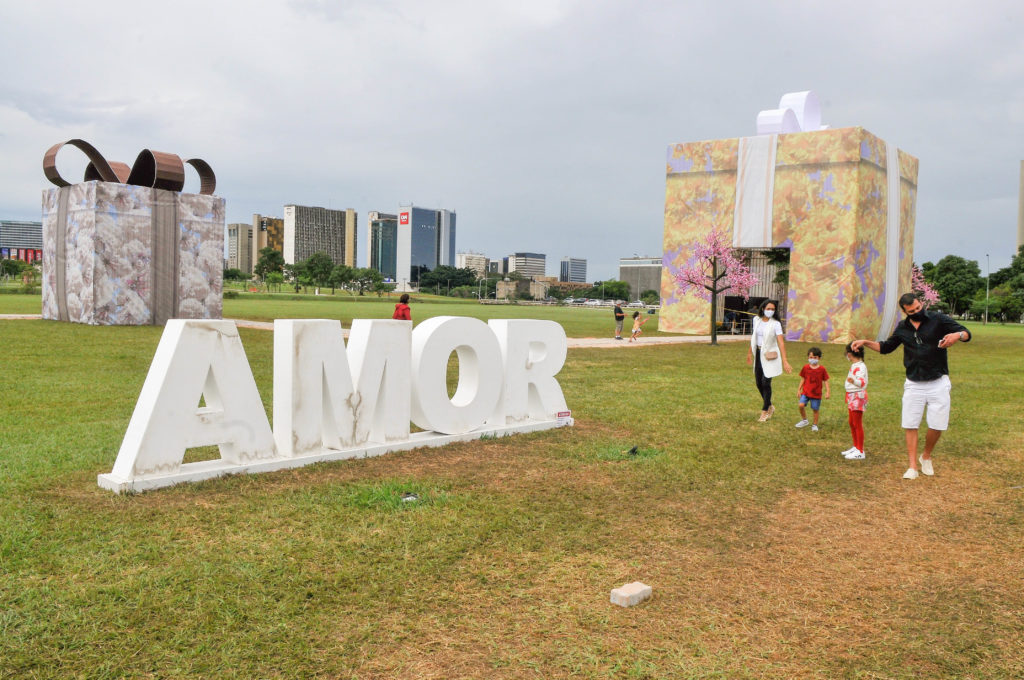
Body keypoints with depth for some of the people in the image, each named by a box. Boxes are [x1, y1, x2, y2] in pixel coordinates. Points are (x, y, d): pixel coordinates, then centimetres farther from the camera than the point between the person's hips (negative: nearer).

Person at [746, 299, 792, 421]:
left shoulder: (776, 324, -13)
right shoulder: (756, 320, 2)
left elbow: (781, 343, -19)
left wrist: (784, 361, -26)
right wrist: (750, 352, 23)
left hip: (770, 356, -5)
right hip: (758, 354, 5)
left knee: (766, 383, -7)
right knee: (758, 383, 9)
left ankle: (765, 411, 7)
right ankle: (770, 407, 29)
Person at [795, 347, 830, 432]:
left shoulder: (822, 369, -5)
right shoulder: (805, 367, 0)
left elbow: (825, 381, 1)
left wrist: (828, 391, -6)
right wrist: (799, 390, 8)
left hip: (816, 393, -1)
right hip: (805, 392, 1)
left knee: (815, 409, 5)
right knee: (801, 405, -14)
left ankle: (815, 425, 24)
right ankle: (804, 420, 10)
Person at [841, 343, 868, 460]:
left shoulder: (860, 366, -18)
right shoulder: (854, 365, 13)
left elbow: (863, 382, -30)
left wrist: (853, 381, -49)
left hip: (858, 396, -10)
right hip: (852, 396, 10)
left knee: (857, 424, -5)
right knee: (852, 423, 17)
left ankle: (860, 452, 0)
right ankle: (856, 447, 29)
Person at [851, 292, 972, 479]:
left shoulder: (938, 319, -6)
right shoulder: (903, 328, 7)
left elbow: (966, 334, -10)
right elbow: (886, 347, 21)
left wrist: (957, 335, -33)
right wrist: (865, 343, 8)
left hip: (938, 384, -3)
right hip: (914, 385, 3)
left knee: (937, 425, -1)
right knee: (910, 425, -1)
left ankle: (926, 457, 25)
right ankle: (912, 466, 6)